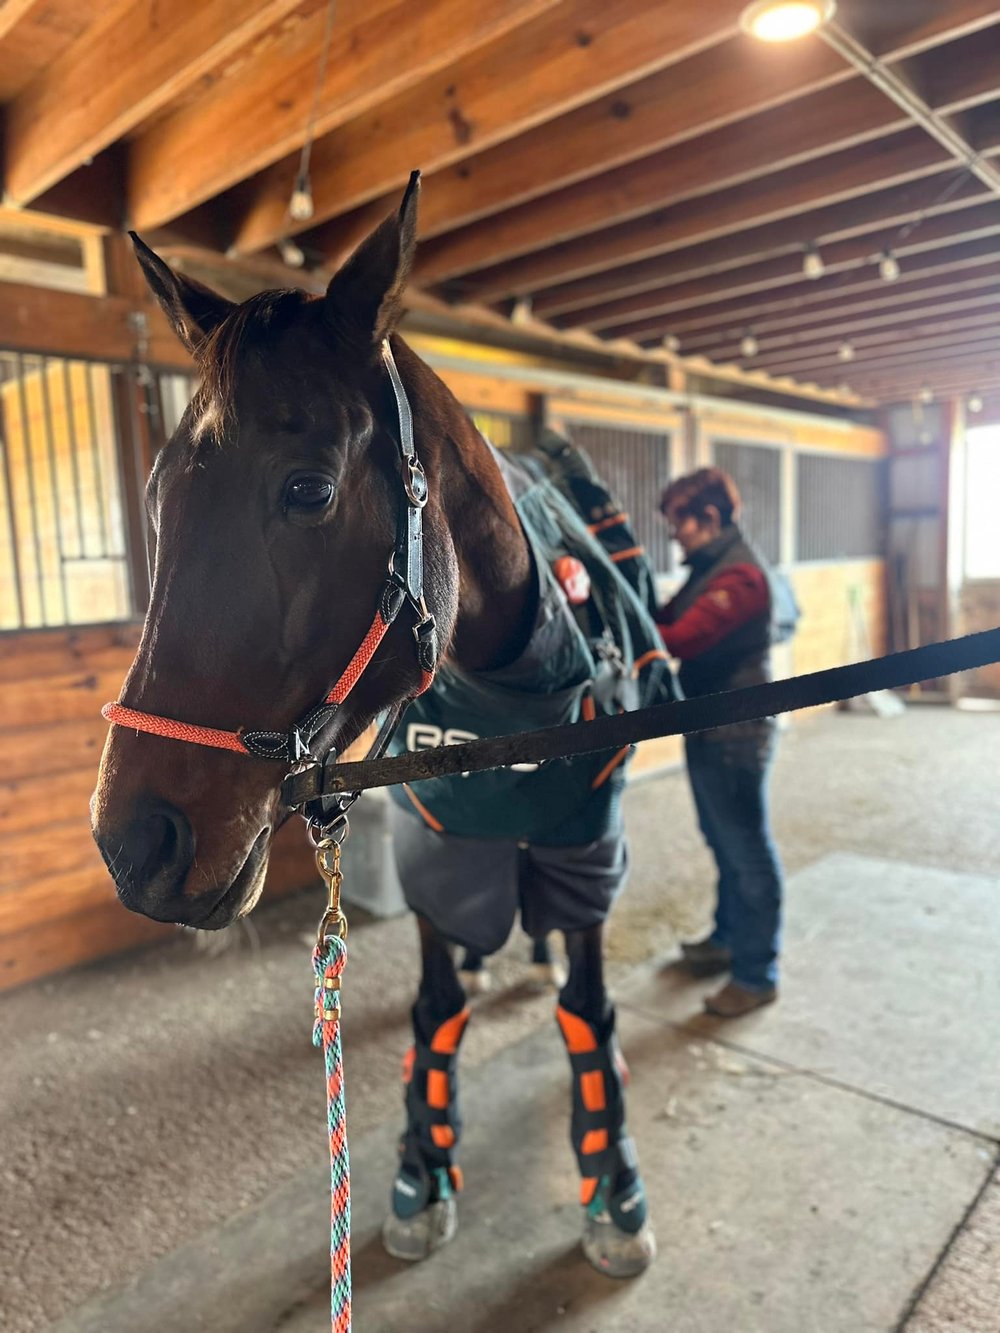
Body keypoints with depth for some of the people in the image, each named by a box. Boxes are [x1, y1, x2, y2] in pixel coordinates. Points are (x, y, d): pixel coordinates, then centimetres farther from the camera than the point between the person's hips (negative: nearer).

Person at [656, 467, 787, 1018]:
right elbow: (665, 618, 8)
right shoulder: (711, 569, 12)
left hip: (734, 734, -10)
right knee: (725, 845, 22)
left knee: (748, 853, 3)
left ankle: (757, 974, 16)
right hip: (709, 728, 10)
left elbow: (679, 640, -29)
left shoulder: (741, 576, -20)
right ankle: (728, 939, 39)